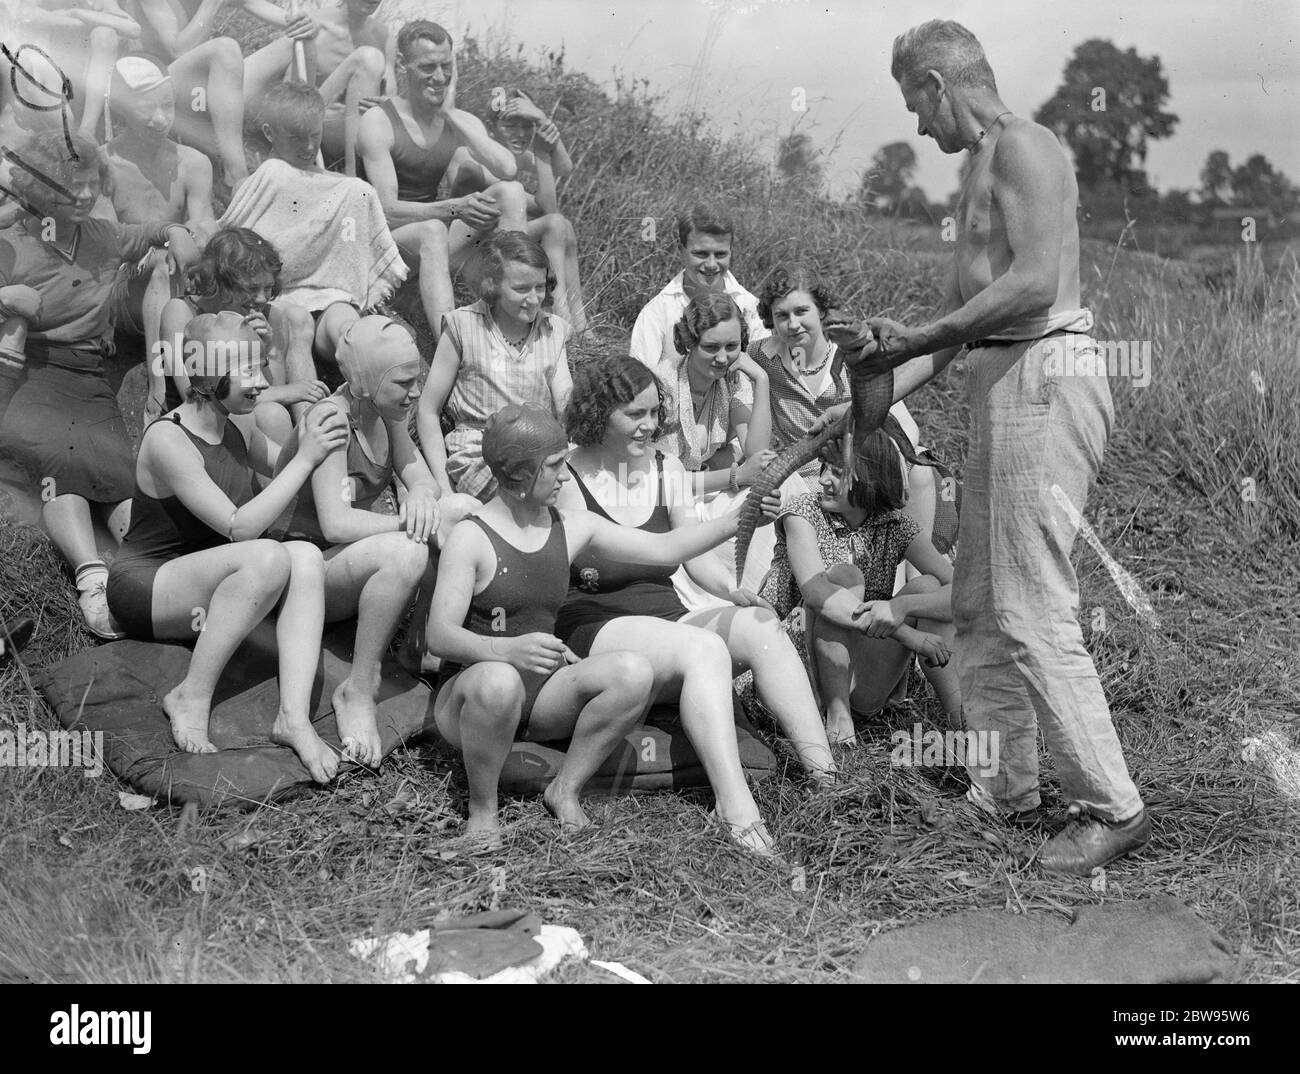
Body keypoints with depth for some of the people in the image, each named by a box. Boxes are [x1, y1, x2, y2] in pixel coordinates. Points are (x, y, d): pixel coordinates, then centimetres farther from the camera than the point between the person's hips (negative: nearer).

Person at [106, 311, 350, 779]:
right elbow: (239, 526, -26)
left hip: (201, 583, 8)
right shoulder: (167, 439, -21)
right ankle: (191, 698, -21)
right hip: (143, 585, -8)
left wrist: (317, 439, -1)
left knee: (306, 556, -20)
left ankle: (294, 715, -30)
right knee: (269, 557, -33)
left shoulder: (235, 429, 5)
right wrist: (305, 458, -27)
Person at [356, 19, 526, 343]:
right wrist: (454, 208, -31)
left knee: (511, 191, -14)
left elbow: (507, 169, -14)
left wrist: (451, 114, -10)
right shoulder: (379, 122, -8)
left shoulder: (462, 122, 7)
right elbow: (386, 210, -17)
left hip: (441, 238, 5)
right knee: (432, 230, -38)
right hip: (388, 241, -5)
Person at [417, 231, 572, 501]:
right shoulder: (464, 327, 2)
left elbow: (567, 408, 5)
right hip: (476, 456, -4)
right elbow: (428, 411, 4)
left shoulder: (553, 330, 13)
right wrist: (442, 485, -5)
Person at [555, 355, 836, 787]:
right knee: (704, 649, -33)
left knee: (761, 625, -22)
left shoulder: (666, 469, 14)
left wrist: (734, 590, -14)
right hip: (598, 629, -6)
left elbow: (698, 558, 9)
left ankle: (826, 778, -30)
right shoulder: (568, 480, -6)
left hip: (668, 619, 6)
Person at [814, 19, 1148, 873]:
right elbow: (969, 304, 22)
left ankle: (1113, 808, -2)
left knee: (1033, 613, -10)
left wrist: (919, 341, -16)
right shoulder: (985, 163, 22)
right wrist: (880, 393, 18)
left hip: (1042, 379, -10)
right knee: (980, 603, 14)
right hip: (1007, 387, 10)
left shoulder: (1020, 146, -8)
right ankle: (1006, 787, 23)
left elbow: (1035, 281, -22)